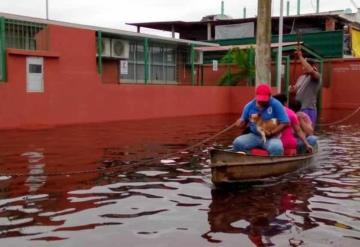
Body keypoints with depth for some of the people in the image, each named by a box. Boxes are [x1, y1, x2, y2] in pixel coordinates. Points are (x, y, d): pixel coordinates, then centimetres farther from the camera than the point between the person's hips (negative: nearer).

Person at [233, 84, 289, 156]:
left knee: (276, 147, -36)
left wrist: (271, 133, -19)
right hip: (253, 136, 3)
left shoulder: (276, 105, -8)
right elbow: (243, 122, 15)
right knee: (237, 143, -24)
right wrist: (240, 123, -10)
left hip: (271, 137, -3)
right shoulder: (249, 106, 3)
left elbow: (284, 123, -11)